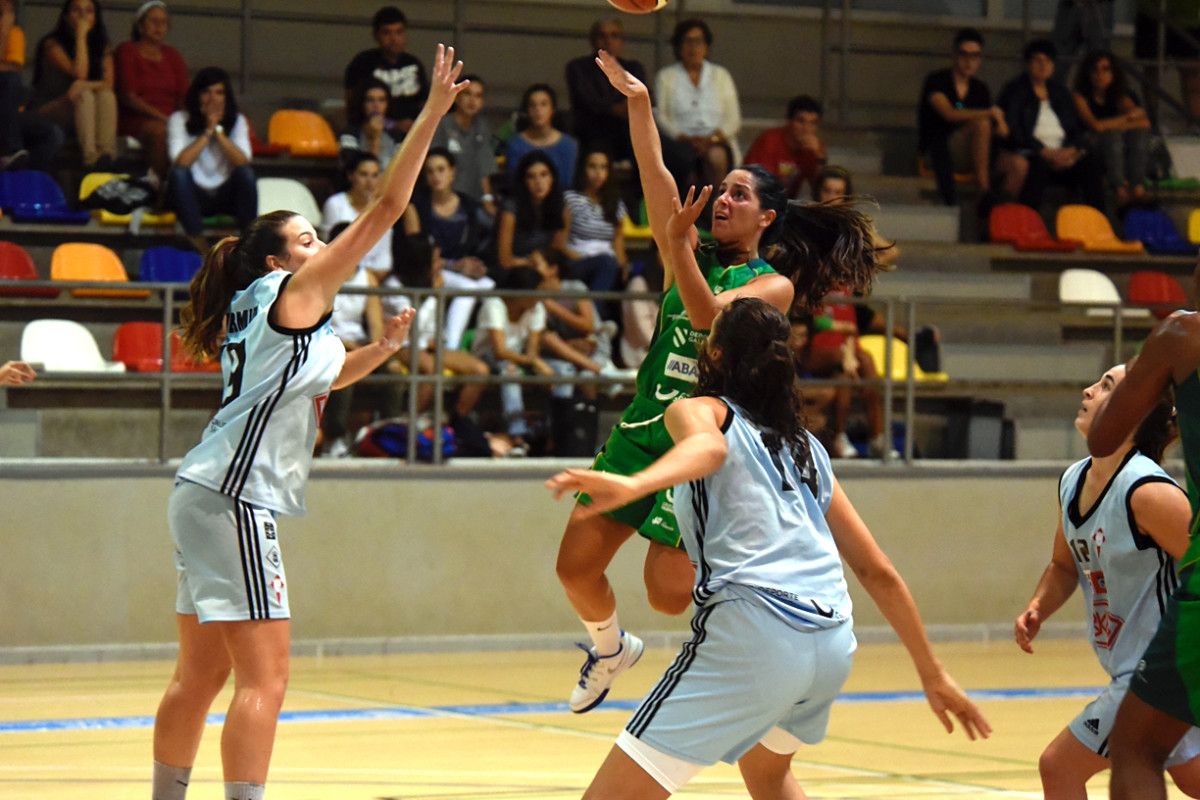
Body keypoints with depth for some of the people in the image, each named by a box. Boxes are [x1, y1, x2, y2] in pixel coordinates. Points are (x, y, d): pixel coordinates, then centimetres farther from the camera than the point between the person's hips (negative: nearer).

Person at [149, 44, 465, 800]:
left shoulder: (264, 314, 20)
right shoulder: (294, 291, -4)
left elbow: (323, 377, 40)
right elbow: (385, 209, -9)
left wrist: (382, 347, 25)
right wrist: (432, 113, -8)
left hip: (207, 496, 10)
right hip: (233, 497, -10)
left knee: (202, 673, 13)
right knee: (264, 676, -12)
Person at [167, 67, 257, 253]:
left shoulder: (237, 121, 0)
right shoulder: (180, 119, -6)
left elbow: (242, 162, -16)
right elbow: (181, 162, -22)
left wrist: (218, 130, -21)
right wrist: (208, 131, -20)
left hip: (225, 195, 1)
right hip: (194, 196, -1)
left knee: (245, 173, -28)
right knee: (179, 173, -32)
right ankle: (199, 244, -28)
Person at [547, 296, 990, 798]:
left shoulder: (699, 411, 9)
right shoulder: (807, 448, 25)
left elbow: (708, 445, -18)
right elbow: (878, 572, 23)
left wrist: (632, 486, -38)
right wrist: (933, 674, 29)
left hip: (749, 638, -7)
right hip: (835, 646, 7)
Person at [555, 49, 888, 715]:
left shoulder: (774, 285, -2)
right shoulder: (692, 259, 10)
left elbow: (708, 316, -20)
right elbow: (655, 178, -2)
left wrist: (676, 249, -29)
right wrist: (637, 101, -13)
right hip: (643, 428, 5)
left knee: (668, 593, -10)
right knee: (576, 565, -3)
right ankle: (610, 647, 27)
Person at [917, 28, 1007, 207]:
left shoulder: (981, 89, 14)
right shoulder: (936, 81, -2)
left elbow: (1002, 130, 8)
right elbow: (949, 113, -20)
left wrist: (999, 125, -17)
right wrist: (989, 113, -26)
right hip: (938, 151, -5)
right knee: (981, 123, -32)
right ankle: (984, 192, -31)